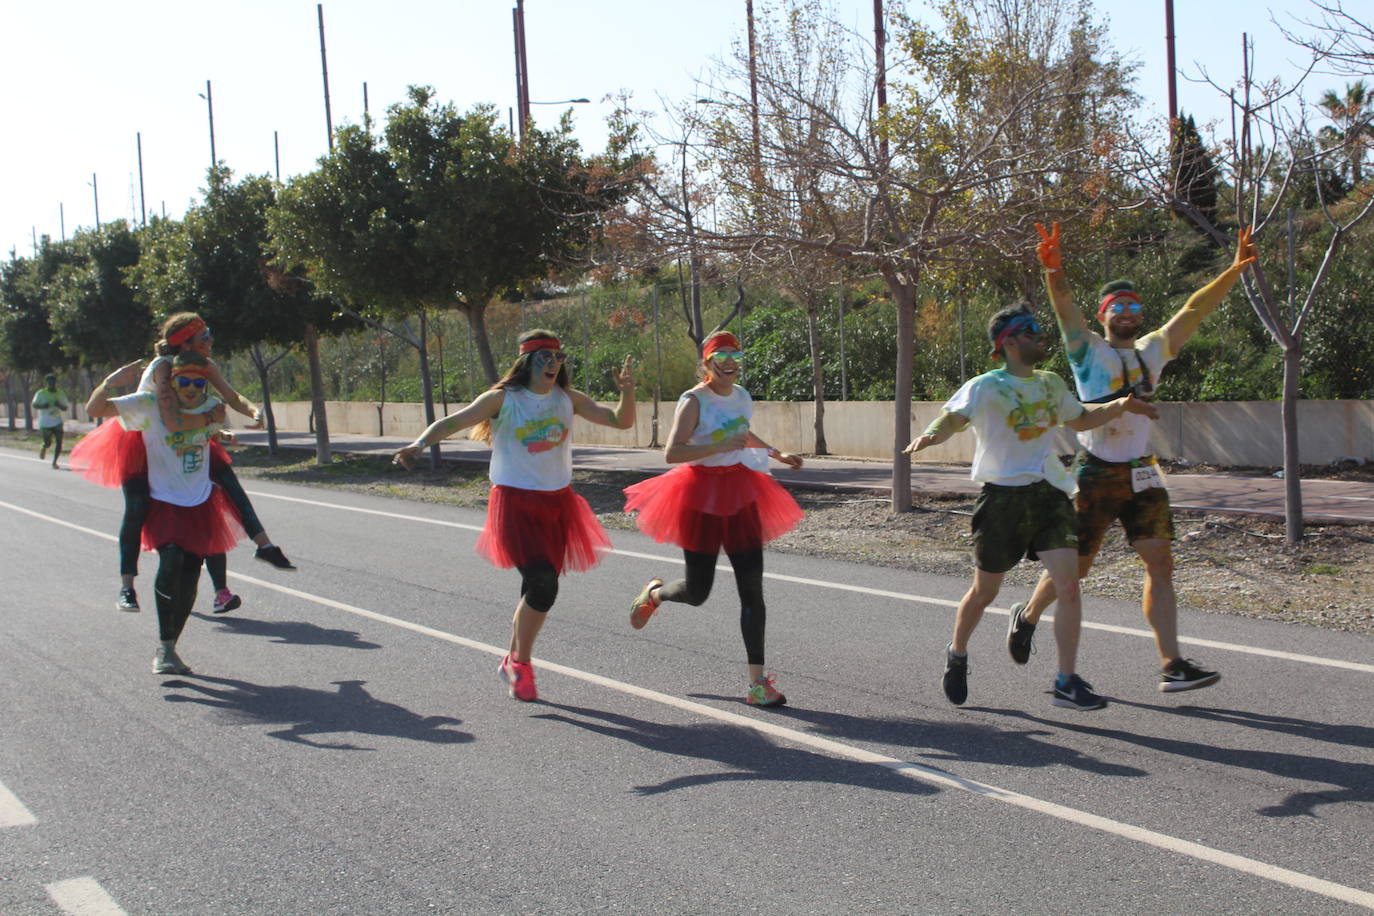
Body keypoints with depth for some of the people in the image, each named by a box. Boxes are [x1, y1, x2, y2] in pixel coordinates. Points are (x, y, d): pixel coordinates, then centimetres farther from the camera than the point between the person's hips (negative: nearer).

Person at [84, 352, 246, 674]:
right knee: (171, 561, -27)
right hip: (164, 503, -4)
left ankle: (170, 648, 21)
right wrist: (110, 382, -28)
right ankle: (163, 648, -18)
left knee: (189, 578, 4)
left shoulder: (212, 408, 5)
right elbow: (93, 410, -14)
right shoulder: (149, 404, -9)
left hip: (200, 504, 4)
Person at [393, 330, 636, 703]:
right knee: (542, 582, -18)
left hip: (557, 503, 5)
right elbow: (454, 422, -16)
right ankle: (521, 664, 3)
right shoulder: (503, 399, -6)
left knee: (538, 590, 8)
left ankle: (513, 662, 29)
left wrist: (627, 392, -13)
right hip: (515, 503, -5)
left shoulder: (568, 399, 6)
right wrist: (420, 443, -34)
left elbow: (621, 421, 7)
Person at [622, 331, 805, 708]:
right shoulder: (694, 400, -12)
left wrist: (779, 455, 28)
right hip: (701, 494, -5)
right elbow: (671, 453, -23)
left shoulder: (742, 396, 9)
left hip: (739, 493, 5)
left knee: (752, 588, -3)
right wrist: (721, 447, -28)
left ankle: (757, 683, 0)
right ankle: (654, 593, 40)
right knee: (697, 592, 3)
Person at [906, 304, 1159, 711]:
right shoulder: (986, 387, -6)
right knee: (984, 592, 8)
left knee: (1069, 585, -11)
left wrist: (1119, 406, 16)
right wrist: (931, 434, -45)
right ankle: (957, 654, 36)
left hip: (1049, 494, 4)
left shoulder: (1051, 384, 13)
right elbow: (953, 416, -24)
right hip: (1003, 495, -4)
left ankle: (1067, 683, -4)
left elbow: (1080, 419, 30)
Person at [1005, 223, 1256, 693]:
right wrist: (1054, 272, -38)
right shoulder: (1088, 351, -2)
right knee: (1074, 565, 4)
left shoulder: (1153, 350, 12)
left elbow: (1194, 309, 7)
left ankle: (1172, 666, -7)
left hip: (1142, 474, 4)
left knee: (1161, 563, -6)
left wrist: (1234, 270, -2)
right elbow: (1066, 308, -20)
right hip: (1096, 474, -4)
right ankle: (1028, 616, 33)